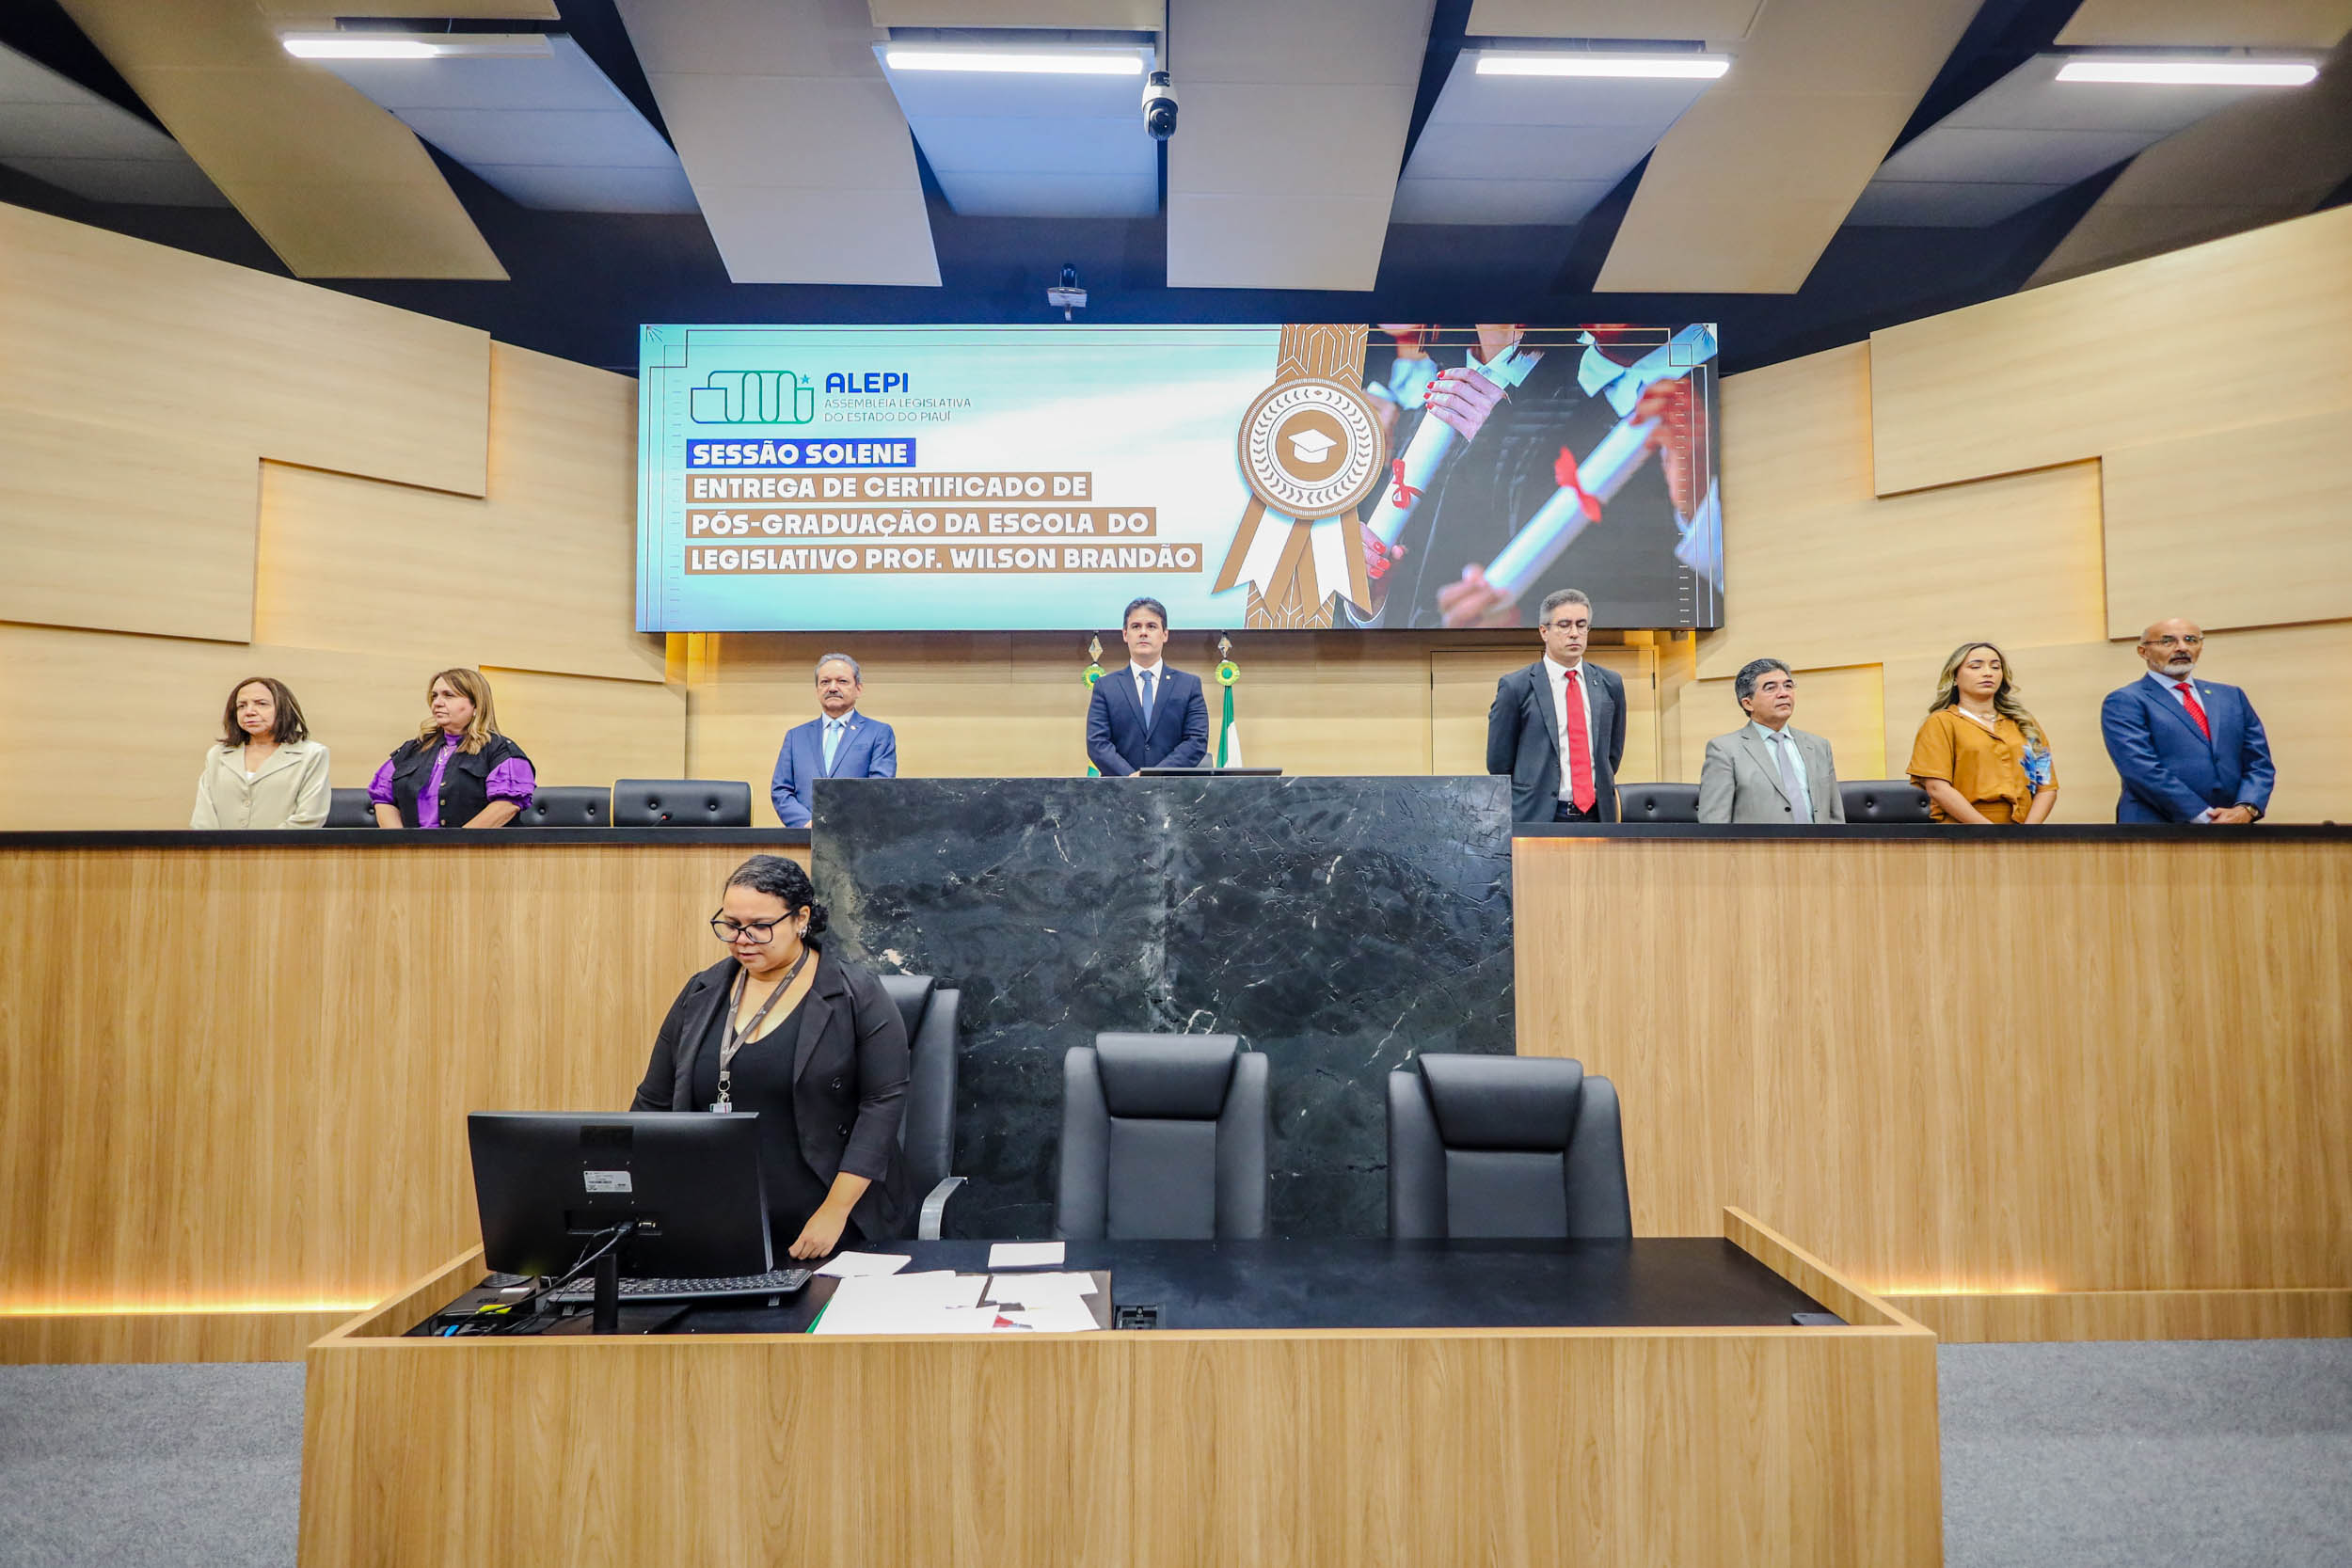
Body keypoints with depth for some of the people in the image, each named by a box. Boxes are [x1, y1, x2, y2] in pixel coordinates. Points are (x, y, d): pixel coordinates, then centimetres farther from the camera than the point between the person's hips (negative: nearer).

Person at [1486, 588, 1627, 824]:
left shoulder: (1609, 685, 10)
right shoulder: (1515, 687, -2)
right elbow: (1499, 761, 2)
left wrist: (1601, 792, 13)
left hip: (1597, 814, 4)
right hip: (1539, 816, -3)